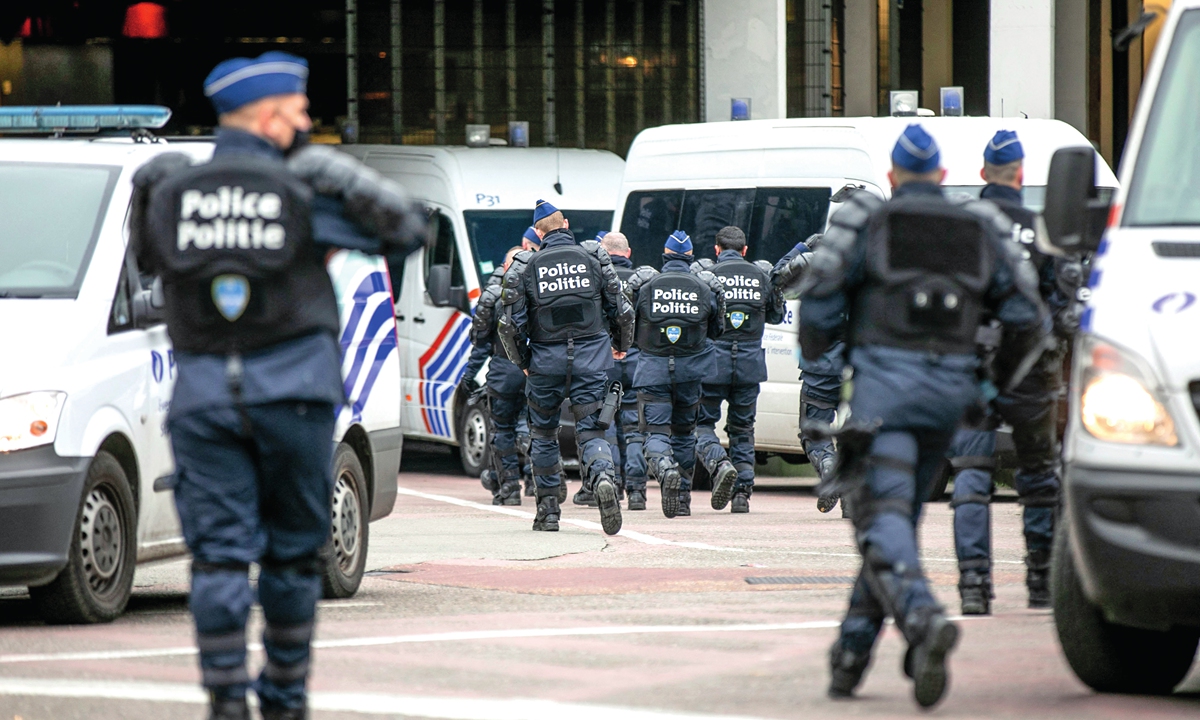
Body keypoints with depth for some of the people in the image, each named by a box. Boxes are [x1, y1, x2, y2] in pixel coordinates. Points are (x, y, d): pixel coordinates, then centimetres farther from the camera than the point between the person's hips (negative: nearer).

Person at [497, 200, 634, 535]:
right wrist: (621, 345, 25)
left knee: (544, 433, 16)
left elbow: (510, 323, -3)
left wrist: (522, 361, 13)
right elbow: (621, 310, 6)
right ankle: (603, 477, -31)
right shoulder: (594, 258, 3)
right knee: (591, 430, 1)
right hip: (591, 357, 0)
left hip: (547, 359, 0)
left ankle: (548, 510, 17)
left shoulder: (526, 267, 0)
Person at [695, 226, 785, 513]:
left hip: (714, 363, -3)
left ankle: (720, 464, -22)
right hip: (750, 365, 3)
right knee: (742, 428, 15)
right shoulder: (762, 275, 7)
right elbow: (776, 315, 19)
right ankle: (742, 492, 9)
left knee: (703, 423, 6)